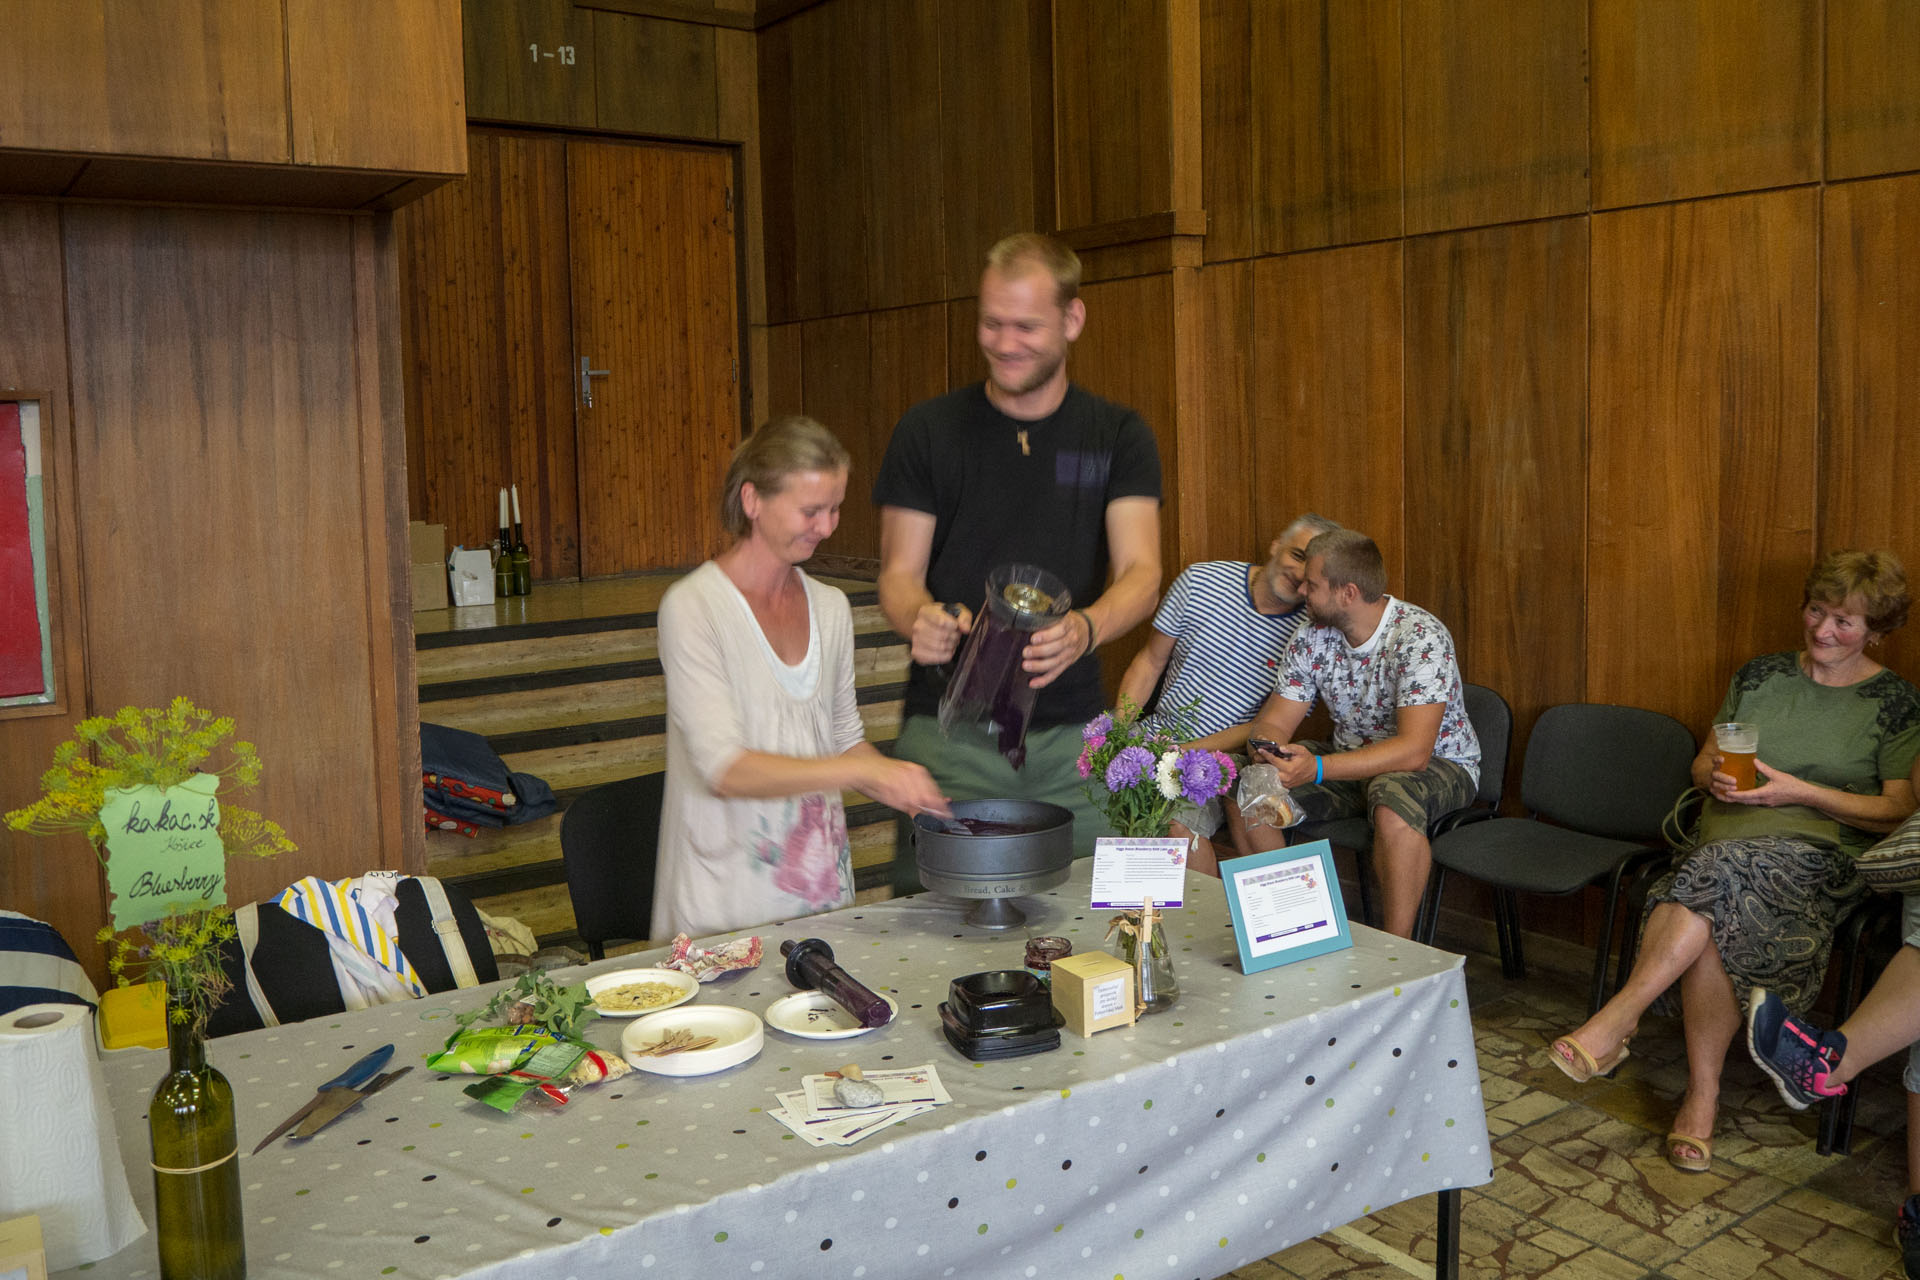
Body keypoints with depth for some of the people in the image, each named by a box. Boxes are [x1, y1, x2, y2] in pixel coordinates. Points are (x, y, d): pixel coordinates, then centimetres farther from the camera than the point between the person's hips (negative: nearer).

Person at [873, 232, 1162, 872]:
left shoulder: (1118, 436, 5)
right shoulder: (927, 430, 3)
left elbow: (1142, 574, -5)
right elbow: (899, 573, 2)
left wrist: (1085, 628, -27)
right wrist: (919, 618, -22)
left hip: (1072, 733, 1)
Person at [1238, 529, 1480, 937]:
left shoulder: (1420, 638, -25)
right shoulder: (1312, 637, -5)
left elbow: (1414, 749, -34)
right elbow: (1272, 722, -3)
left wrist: (1317, 768, -44)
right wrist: (1268, 751, -29)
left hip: (1438, 763, -6)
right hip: (1351, 759, 6)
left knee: (1392, 802, -39)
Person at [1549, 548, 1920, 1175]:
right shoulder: (1760, 676, 18)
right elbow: (1702, 763, 24)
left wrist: (1799, 791, -10)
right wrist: (1716, 775, -1)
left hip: (1820, 853, -3)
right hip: (1724, 849, 3)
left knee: (1722, 873, -38)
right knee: (1712, 931, -33)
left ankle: (1617, 1018, -35)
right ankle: (1701, 1099, -27)